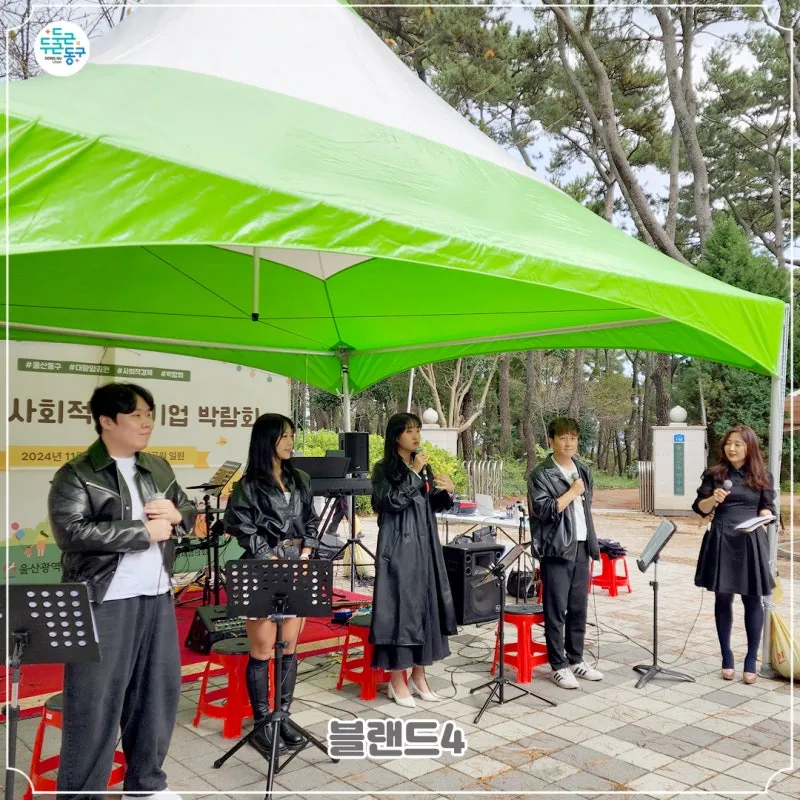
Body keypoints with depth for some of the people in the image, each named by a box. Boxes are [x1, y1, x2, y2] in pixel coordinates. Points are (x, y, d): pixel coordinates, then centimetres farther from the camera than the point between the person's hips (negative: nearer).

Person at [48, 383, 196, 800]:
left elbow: (190, 513, 18)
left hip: (156, 598, 6)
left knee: (158, 689, 14)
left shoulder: (158, 468, 11)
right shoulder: (76, 474, -8)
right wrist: (145, 531, -19)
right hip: (103, 602, -6)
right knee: (95, 700, 1)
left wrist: (175, 515, -6)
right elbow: (71, 532, -20)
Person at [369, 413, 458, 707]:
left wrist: (447, 492, -6)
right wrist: (414, 474, -20)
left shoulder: (423, 467, 11)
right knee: (400, 604, -4)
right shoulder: (383, 469, -7)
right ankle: (397, 681, 7)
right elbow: (391, 502, -19)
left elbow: (433, 505, 14)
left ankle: (418, 675, 21)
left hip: (425, 543, 7)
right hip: (398, 545, -6)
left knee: (425, 603, 9)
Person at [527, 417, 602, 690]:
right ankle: (559, 666, 8)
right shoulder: (541, 474, -8)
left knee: (578, 608, 12)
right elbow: (545, 510, -18)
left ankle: (576, 660, 24)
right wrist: (573, 492, -11)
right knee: (556, 610, -1)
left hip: (581, 547, 6)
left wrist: (592, 544, 17)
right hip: (556, 549, -6)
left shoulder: (583, 470, 14)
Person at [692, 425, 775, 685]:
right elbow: (699, 508, 3)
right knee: (723, 598, 6)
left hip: (751, 543, 0)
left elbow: (768, 509, 7)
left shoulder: (761, 477, 4)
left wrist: (763, 515, -15)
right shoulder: (714, 474, 3)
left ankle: (751, 660, 14)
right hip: (721, 542, 0)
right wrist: (713, 499, -17)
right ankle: (727, 657, 18)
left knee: (752, 599, 1)